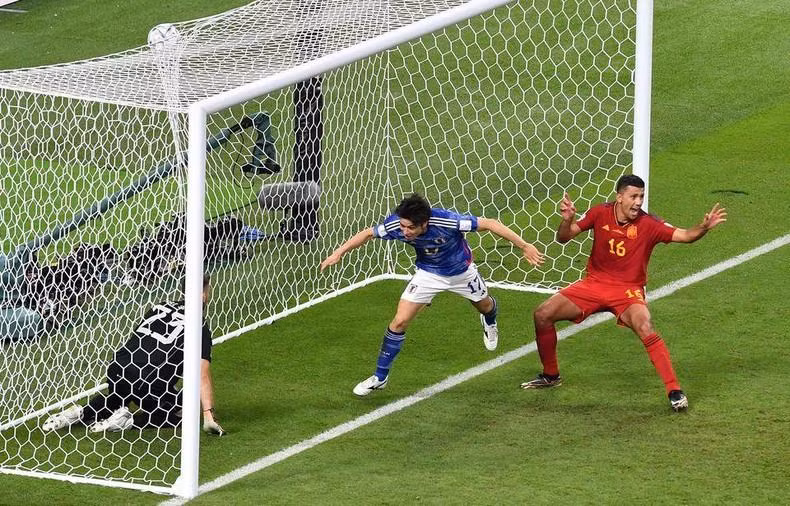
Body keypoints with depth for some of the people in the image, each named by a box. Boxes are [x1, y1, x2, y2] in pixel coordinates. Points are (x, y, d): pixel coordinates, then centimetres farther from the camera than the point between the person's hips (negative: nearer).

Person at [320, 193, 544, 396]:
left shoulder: (446, 221, -41)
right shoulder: (396, 224, -32)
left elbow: (488, 224, -32)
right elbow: (368, 234, -12)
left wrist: (524, 246, -29)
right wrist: (339, 252, -16)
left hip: (461, 271, -1)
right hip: (428, 274, 1)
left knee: (484, 306, 26)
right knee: (399, 321, -10)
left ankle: (489, 321, 66)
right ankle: (380, 377, 6)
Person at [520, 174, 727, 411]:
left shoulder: (648, 224, -14)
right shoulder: (600, 214, -7)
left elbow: (684, 235, -22)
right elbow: (564, 238, -3)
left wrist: (704, 227, -42)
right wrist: (567, 220, -24)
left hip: (628, 291, -4)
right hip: (593, 284, 4)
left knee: (646, 330, -31)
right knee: (542, 315, -3)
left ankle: (674, 391, -23)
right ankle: (550, 376, 19)